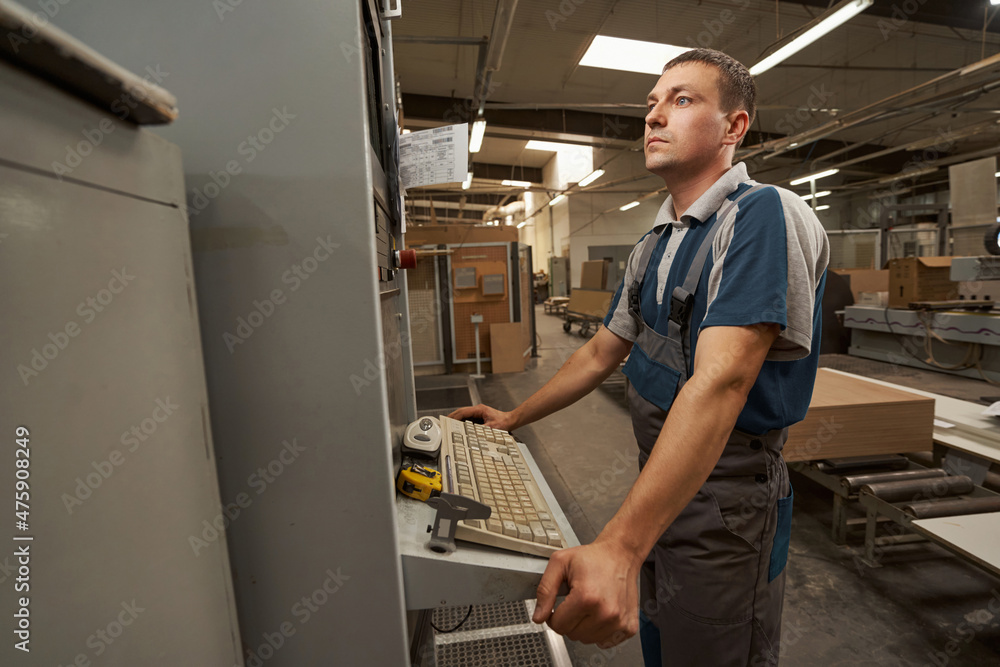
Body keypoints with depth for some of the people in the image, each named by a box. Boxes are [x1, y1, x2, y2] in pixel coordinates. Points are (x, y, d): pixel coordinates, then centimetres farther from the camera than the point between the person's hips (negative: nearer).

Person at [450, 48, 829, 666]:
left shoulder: (767, 216, -19)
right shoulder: (655, 244, 8)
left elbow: (719, 383, -32)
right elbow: (603, 351, 13)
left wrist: (618, 546, -39)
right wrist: (513, 418, 15)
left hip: (728, 499, -7)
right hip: (659, 486, 8)